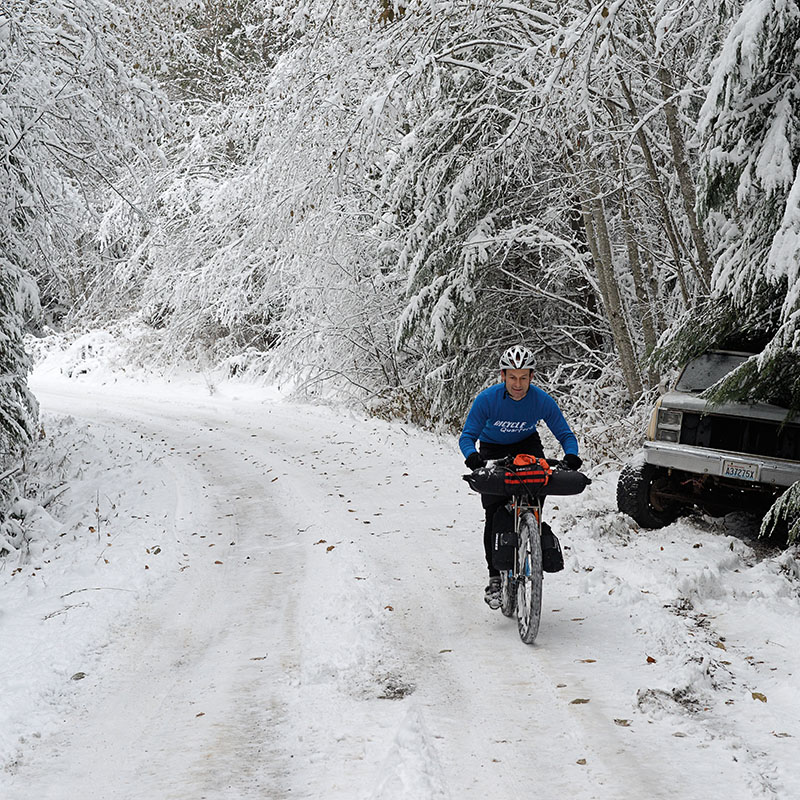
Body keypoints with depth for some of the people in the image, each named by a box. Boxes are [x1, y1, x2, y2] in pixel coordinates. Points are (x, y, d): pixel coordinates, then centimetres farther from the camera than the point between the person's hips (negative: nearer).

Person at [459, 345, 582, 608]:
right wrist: (472, 455, -42)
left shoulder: (542, 400, -21)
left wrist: (571, 455, -34)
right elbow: (467, 435, -20)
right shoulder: (487, 399, -25)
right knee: (494, 512, -12)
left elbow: (565, 434, -13)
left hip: (527, 445, 1)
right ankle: (495, 577, -2)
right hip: (493, 450, -1)